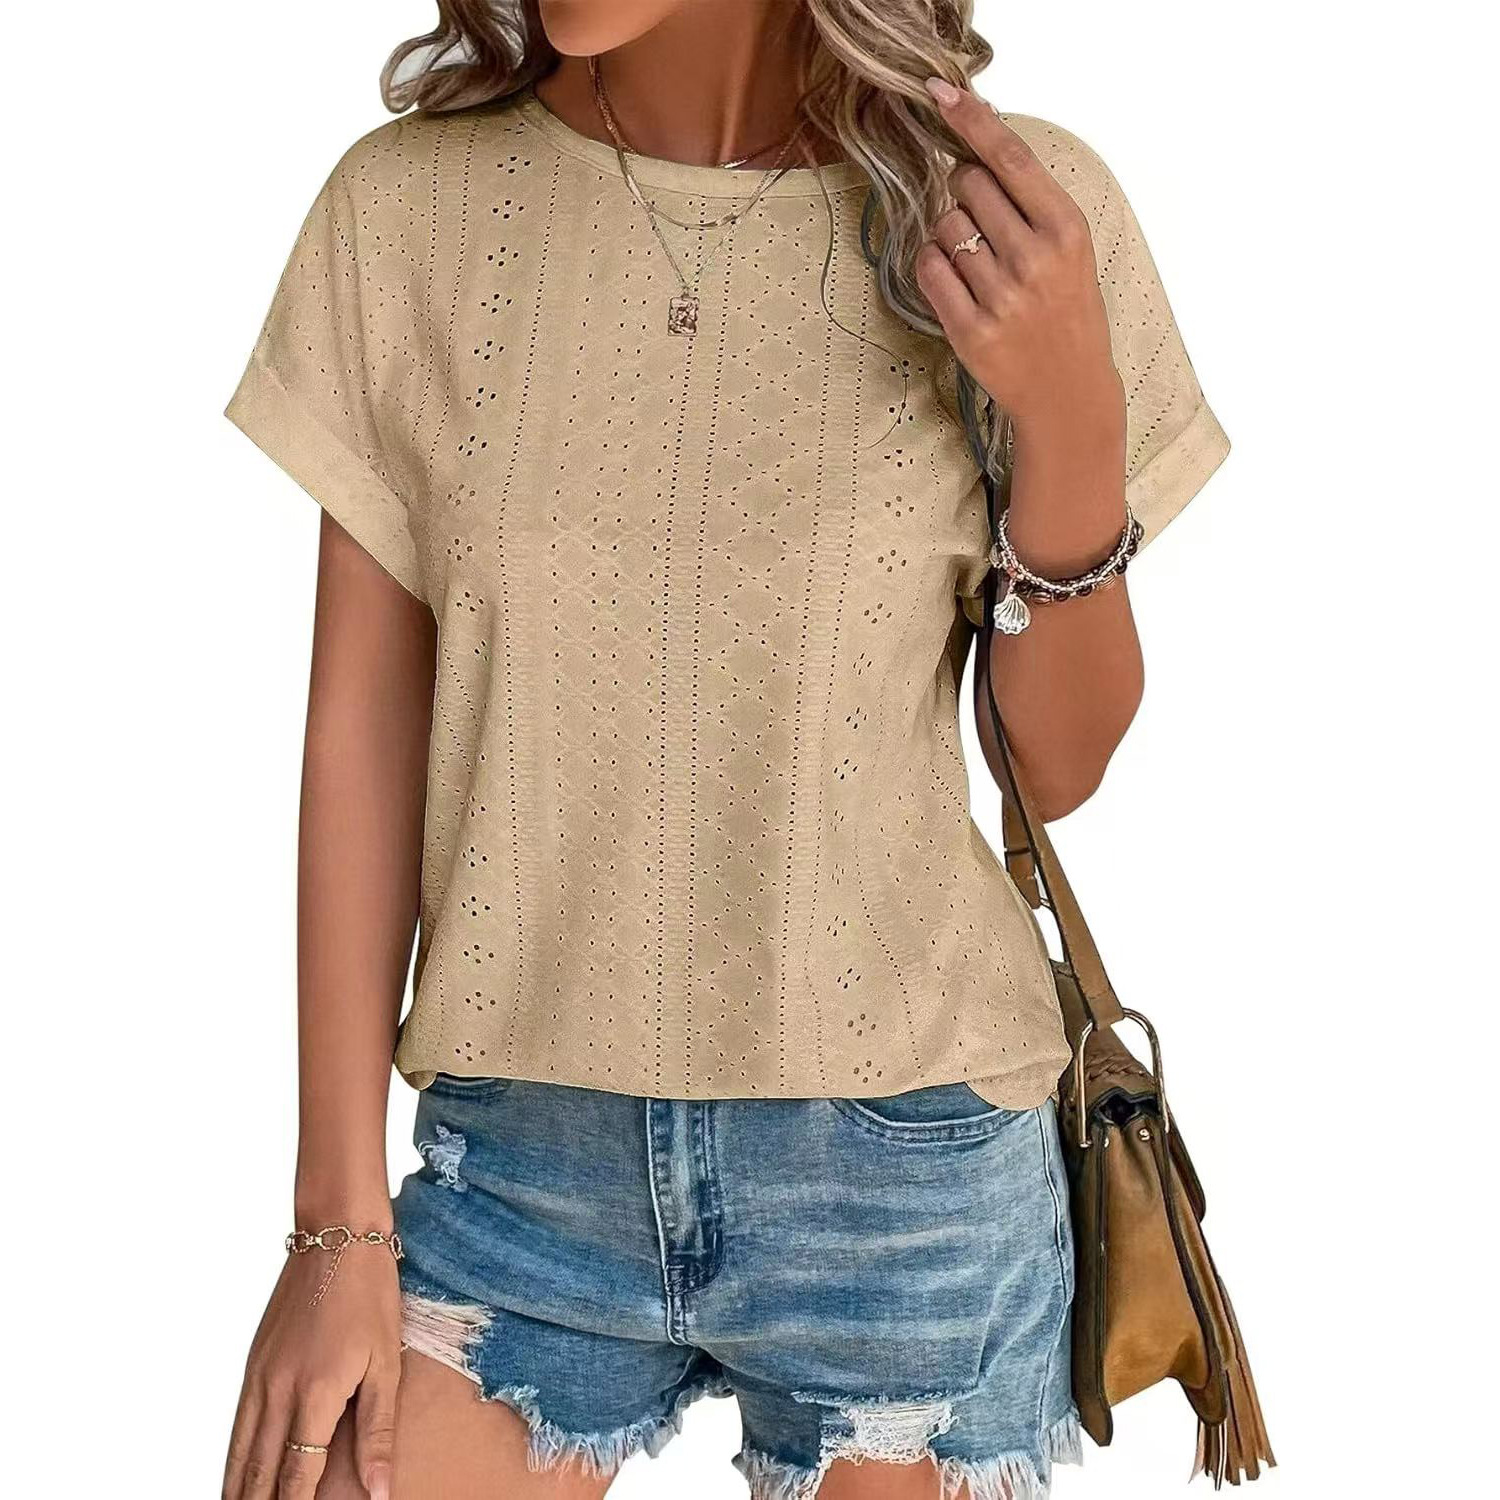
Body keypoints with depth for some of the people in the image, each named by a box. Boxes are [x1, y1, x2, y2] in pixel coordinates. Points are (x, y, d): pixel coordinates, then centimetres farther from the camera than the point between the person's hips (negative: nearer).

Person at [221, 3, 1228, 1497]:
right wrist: (341, 1218, 0)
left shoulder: (1013, 214, -6)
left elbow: (1059, 766, 0)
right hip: (519, 1158, 1)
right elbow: (363, 728, -1)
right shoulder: (403, 207, -4)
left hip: (906, 1167, 0)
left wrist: (1074, 423, -17)